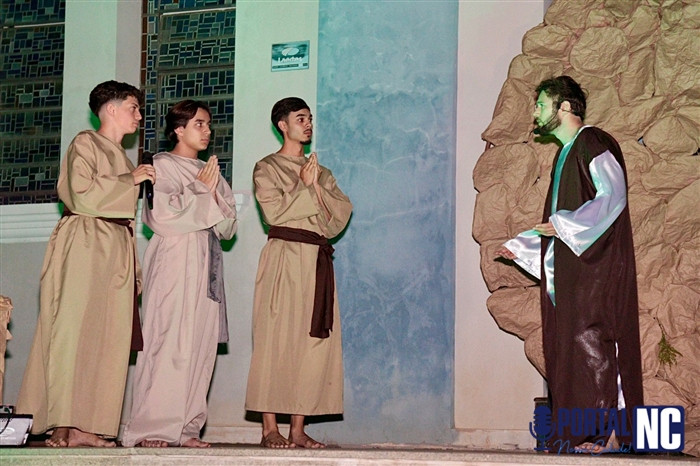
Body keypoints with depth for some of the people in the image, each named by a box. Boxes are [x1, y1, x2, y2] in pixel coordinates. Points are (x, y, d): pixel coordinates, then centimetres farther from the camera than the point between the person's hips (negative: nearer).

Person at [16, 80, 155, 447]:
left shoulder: (121, 157, 24)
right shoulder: (85, 144, 0)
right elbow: (82, 195, -13)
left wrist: (134, 268, 18)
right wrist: (129, 180, -9)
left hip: (115, 250, 8)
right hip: (84, 245, -8)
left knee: (107, 336, 0)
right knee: (74, 331, -12)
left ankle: (84, 426, -3)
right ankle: (63, 426, -15)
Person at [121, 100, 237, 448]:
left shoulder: (209, 172, 22)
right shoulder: (162, 166, 3)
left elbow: (227, 226, 16)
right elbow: (162, 214, -11)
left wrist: (214, 194, -1)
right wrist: (199, 189, -4)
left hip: (206, 262, 7)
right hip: (174, 259, -7)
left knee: (201, 343, 0)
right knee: (169, 340, -14)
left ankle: (185, 427, 1)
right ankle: (151, 428, -14)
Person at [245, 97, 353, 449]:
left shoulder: (320, 172, 21)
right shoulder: (267, 168, 5)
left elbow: (342, 213, 8)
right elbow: (274, 211, -11)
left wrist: (317, 187, -4)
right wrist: (303, 186, -4)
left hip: (318, 261, 6)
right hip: (284, 258, -6)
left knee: (313, 341, 1)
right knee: (278, 338, -9)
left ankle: (298, 429, 3)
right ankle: (270, 429, -8)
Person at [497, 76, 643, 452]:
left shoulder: (593, 145, -6)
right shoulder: (566, 154, 23)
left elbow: (612, 197, -18)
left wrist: (563, 226, -19)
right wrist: (519, 247, 21)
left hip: (595, 268, -9)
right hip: (567, 271, 9)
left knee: (590, 345, -12)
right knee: (565, 349, 5)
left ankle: (596, 432, -12)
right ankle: (572, 434, 5)